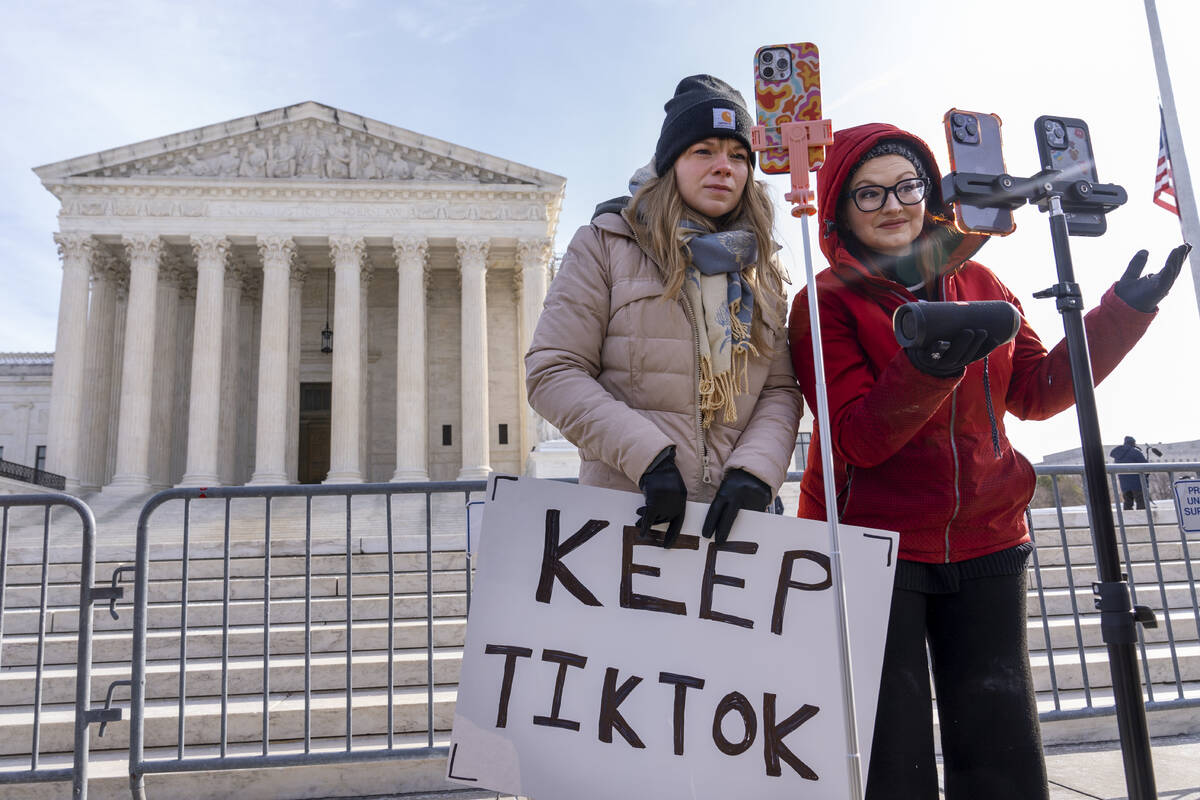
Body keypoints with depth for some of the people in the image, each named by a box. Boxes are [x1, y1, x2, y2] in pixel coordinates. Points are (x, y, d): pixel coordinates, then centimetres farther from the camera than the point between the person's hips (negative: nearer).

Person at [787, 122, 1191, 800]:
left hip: (985, 543, 5)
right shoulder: (826, 302, -5)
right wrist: (926, 371, -31)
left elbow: (1037, 392, 11)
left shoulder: (977, 280, 10)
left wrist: (1123, 313, 4)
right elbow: (858, 440, -15)